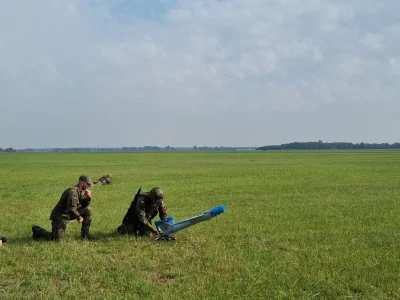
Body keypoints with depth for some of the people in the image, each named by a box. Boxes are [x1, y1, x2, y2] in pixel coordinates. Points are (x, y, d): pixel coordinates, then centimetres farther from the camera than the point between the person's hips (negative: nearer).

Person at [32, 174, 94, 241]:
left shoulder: (82, 191, 4)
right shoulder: (73, 191, -25)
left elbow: (84, 206, 14)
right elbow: (71, 208, -32)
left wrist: (88, 197, -5)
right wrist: (79, 217, -17)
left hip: (69, 213, 9)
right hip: (60, 216, -9)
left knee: (87, 211, 0)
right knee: (57, 239, -17)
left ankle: (85, 234, 10)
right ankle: (37, 230, 7)